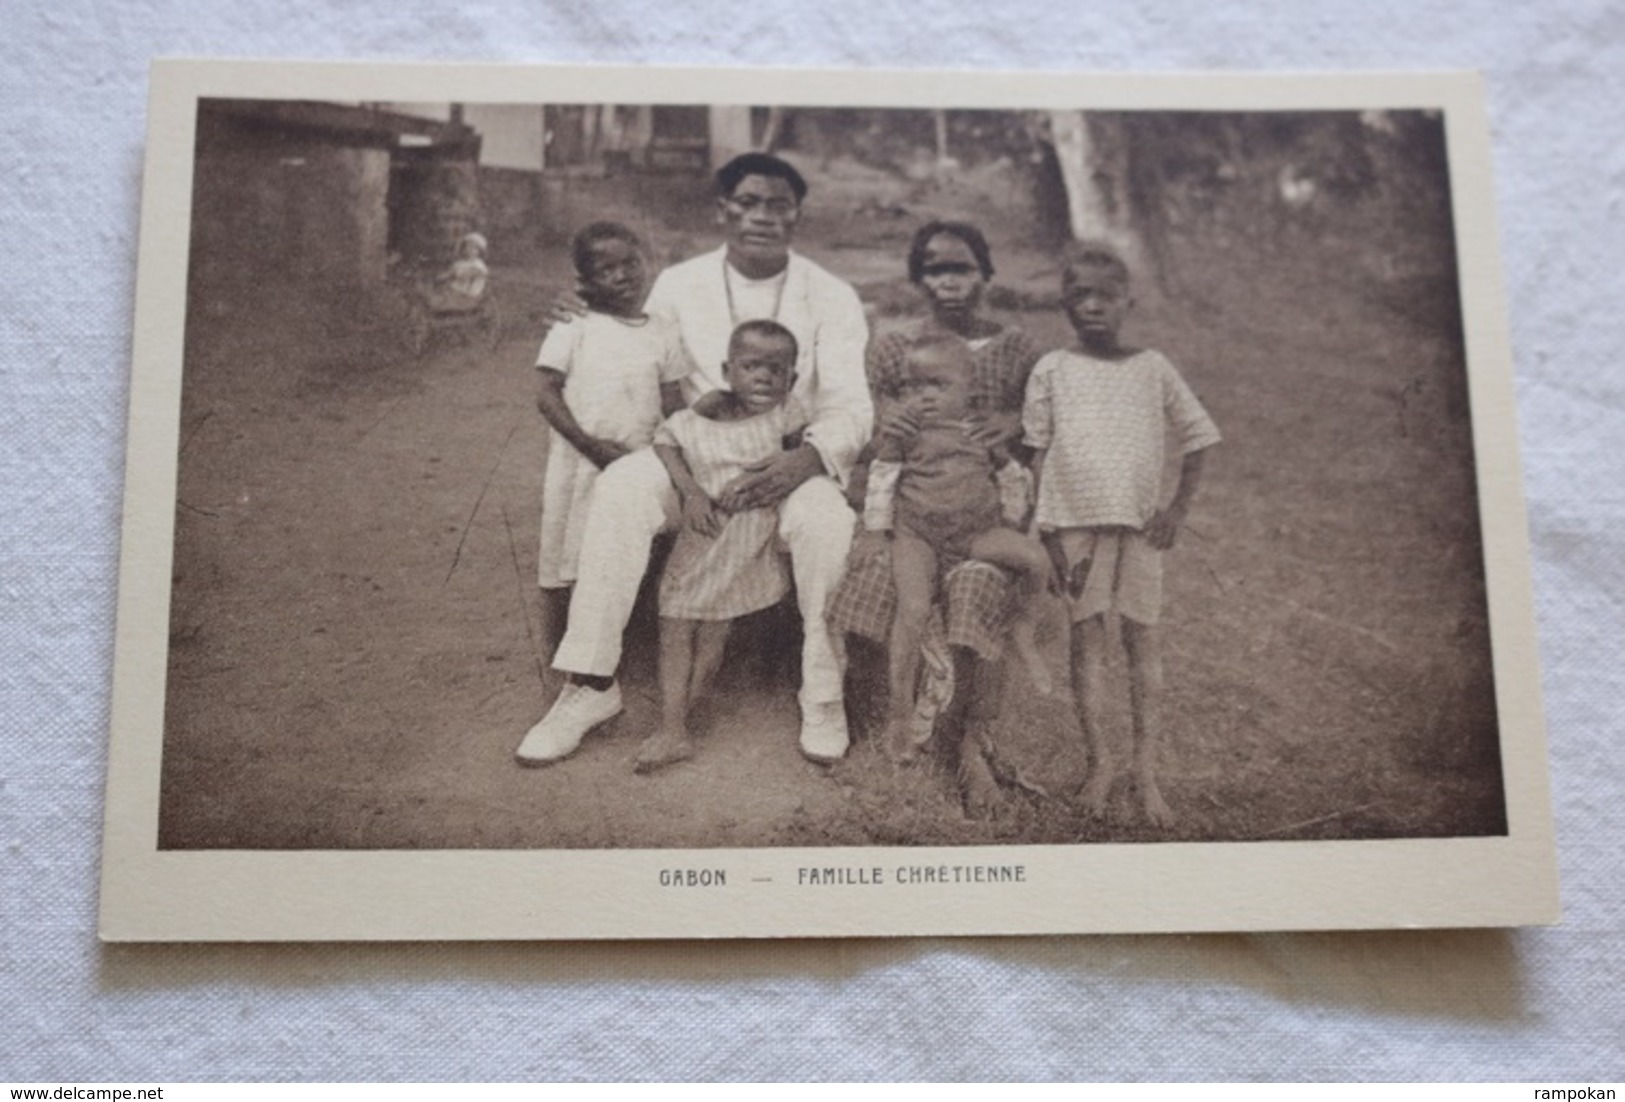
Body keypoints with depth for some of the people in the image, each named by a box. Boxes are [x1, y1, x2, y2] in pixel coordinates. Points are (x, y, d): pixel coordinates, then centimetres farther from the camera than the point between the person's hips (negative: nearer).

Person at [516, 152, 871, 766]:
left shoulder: (832, 298, -1)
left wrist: (805, 460, -30)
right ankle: (590, 683, -23)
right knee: (620, 488, -29)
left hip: (789, 463, -1)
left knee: (824, 517, -35)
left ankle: (825, 695, -16)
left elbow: (851, 409, -9)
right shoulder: (678, 286, 4)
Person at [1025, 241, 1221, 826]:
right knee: (1086, 635, 3)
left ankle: (1146, 772, 8)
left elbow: (1197, 438, 12)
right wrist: (1049, 532, -4)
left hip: (1140, 521, 1)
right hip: (1076, 519, -1)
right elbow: (1039, 454, 2)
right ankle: (1098, 761, 13)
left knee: (1143, 636, 2)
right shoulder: (1051, 371, 4)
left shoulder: (1153, 368, 7)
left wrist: (1179, 508, 2)